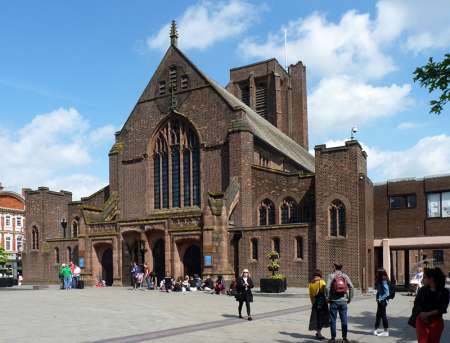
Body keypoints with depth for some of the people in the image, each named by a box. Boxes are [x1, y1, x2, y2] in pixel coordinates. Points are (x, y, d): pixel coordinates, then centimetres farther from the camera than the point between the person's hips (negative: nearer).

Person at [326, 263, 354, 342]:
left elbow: (327, 287, -13)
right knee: (344, 320, 8)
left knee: (333, 320, 5)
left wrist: (328, 298, -2)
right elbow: (351, 287, -3)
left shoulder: (331, 276, -2)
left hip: (334, 301, -2)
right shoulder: (345, 276, 5)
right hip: (343, 301, 2)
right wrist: (349, 298, 4)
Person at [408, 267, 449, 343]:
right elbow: (417, 303, -3)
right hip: (421, 320, 1)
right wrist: (422, 314, -22)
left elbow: (442, 308, -11)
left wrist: (428, 314, -20)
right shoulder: (422, 290, 4)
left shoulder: (444, 291, -3)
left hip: (436, 321, -1)